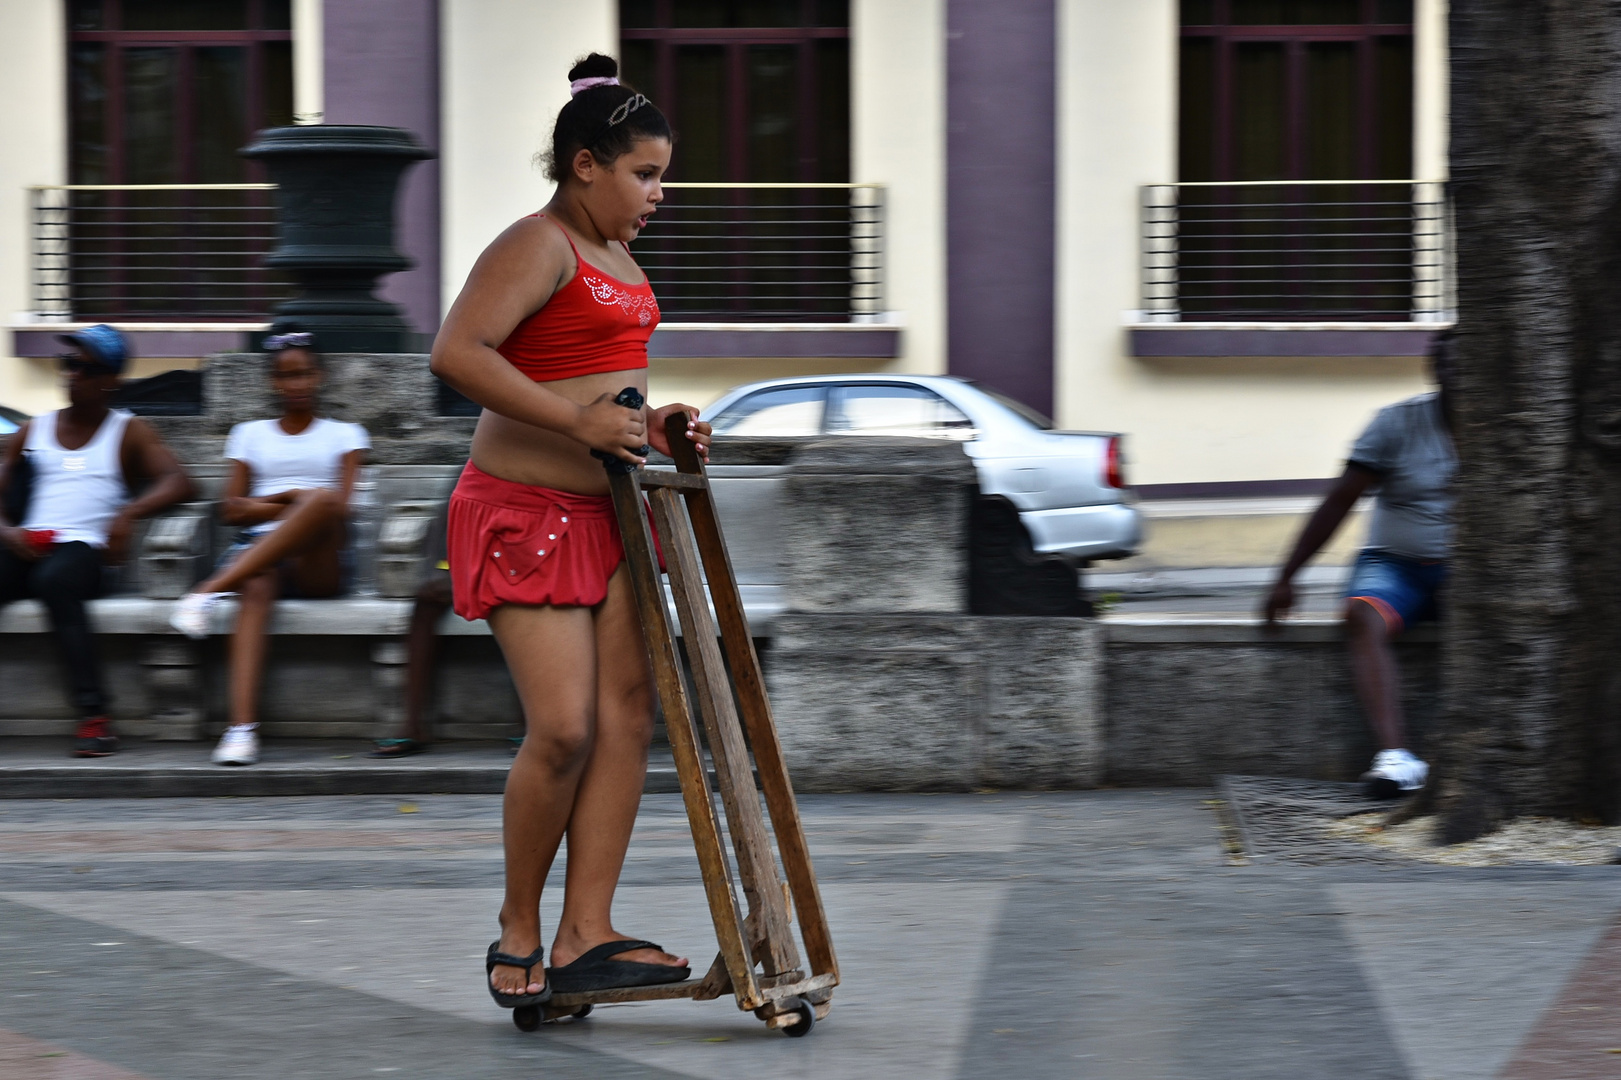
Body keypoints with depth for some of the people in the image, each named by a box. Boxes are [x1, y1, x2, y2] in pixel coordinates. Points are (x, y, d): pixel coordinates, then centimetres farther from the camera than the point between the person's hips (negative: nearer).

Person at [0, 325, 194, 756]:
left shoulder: (129, 433, 13)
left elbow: (178, 482, -3)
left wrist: (128, 513, -21)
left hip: (85, 551, -3)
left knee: (54, 580, -39)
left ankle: (95, 717, -41)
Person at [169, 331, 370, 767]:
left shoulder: (343, 435, 20)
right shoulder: (250, 434, 26)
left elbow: (340, 506, 2)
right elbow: (232, 510, 13)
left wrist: (262, 505, -3)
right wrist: (291, 502, -3)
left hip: (317, 563, -1)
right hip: (257, 554, 1)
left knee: (324, 498, -36)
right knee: (256, 588, -39)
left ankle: (212, 590, -43)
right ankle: (242, 727, -56)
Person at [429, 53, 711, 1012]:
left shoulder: (619, 259, 17)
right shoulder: (539, 248, -12)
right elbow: (458, 354, -24)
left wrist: (651, 425, 10)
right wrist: (577, 420, -27)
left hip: (607, 511, 9)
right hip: (528, 510, -9)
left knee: (628, 714, 0)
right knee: (564, 727, -13)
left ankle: (587, 932, 0)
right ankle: (520, 928, 4)